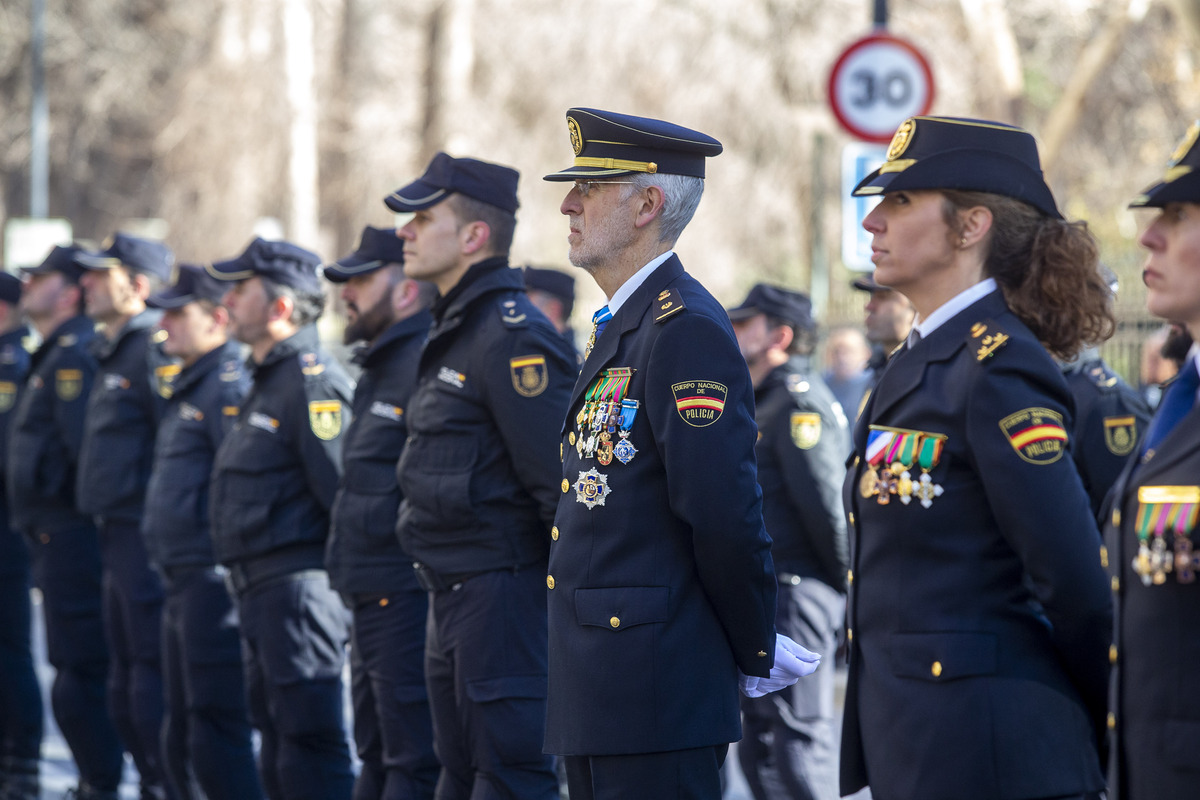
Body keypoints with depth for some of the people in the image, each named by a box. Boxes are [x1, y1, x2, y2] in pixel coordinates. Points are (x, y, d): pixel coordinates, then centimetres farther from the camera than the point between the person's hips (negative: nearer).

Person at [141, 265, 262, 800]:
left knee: (215, 740, -11)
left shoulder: (230, 386, -13)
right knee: (180, 737, 14)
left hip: (214, 585, -11)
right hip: (182, 585, 11)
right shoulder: (188, 388, 20)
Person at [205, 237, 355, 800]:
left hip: (300, 590, -11)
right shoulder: (266, 383, 20)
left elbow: (344, 493, -20)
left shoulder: (314, 383, -14)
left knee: (310, 748, -12)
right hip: (261, 594, 11)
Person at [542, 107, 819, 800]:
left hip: (658, 692, -10)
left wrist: (755, 654, -10)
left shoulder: (686, 327, -15)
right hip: (604, 691, 10)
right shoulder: (622, 327, 17)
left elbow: (724, 514, -20)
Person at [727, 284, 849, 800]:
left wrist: (846, 588, -14)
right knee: (759, 742, 12)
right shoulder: (762, 403, 18)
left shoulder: (801, 403, -13)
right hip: (760, 599, 10)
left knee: (798, 737, -9)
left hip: (796, 597, -10)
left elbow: (825, 502, -19)